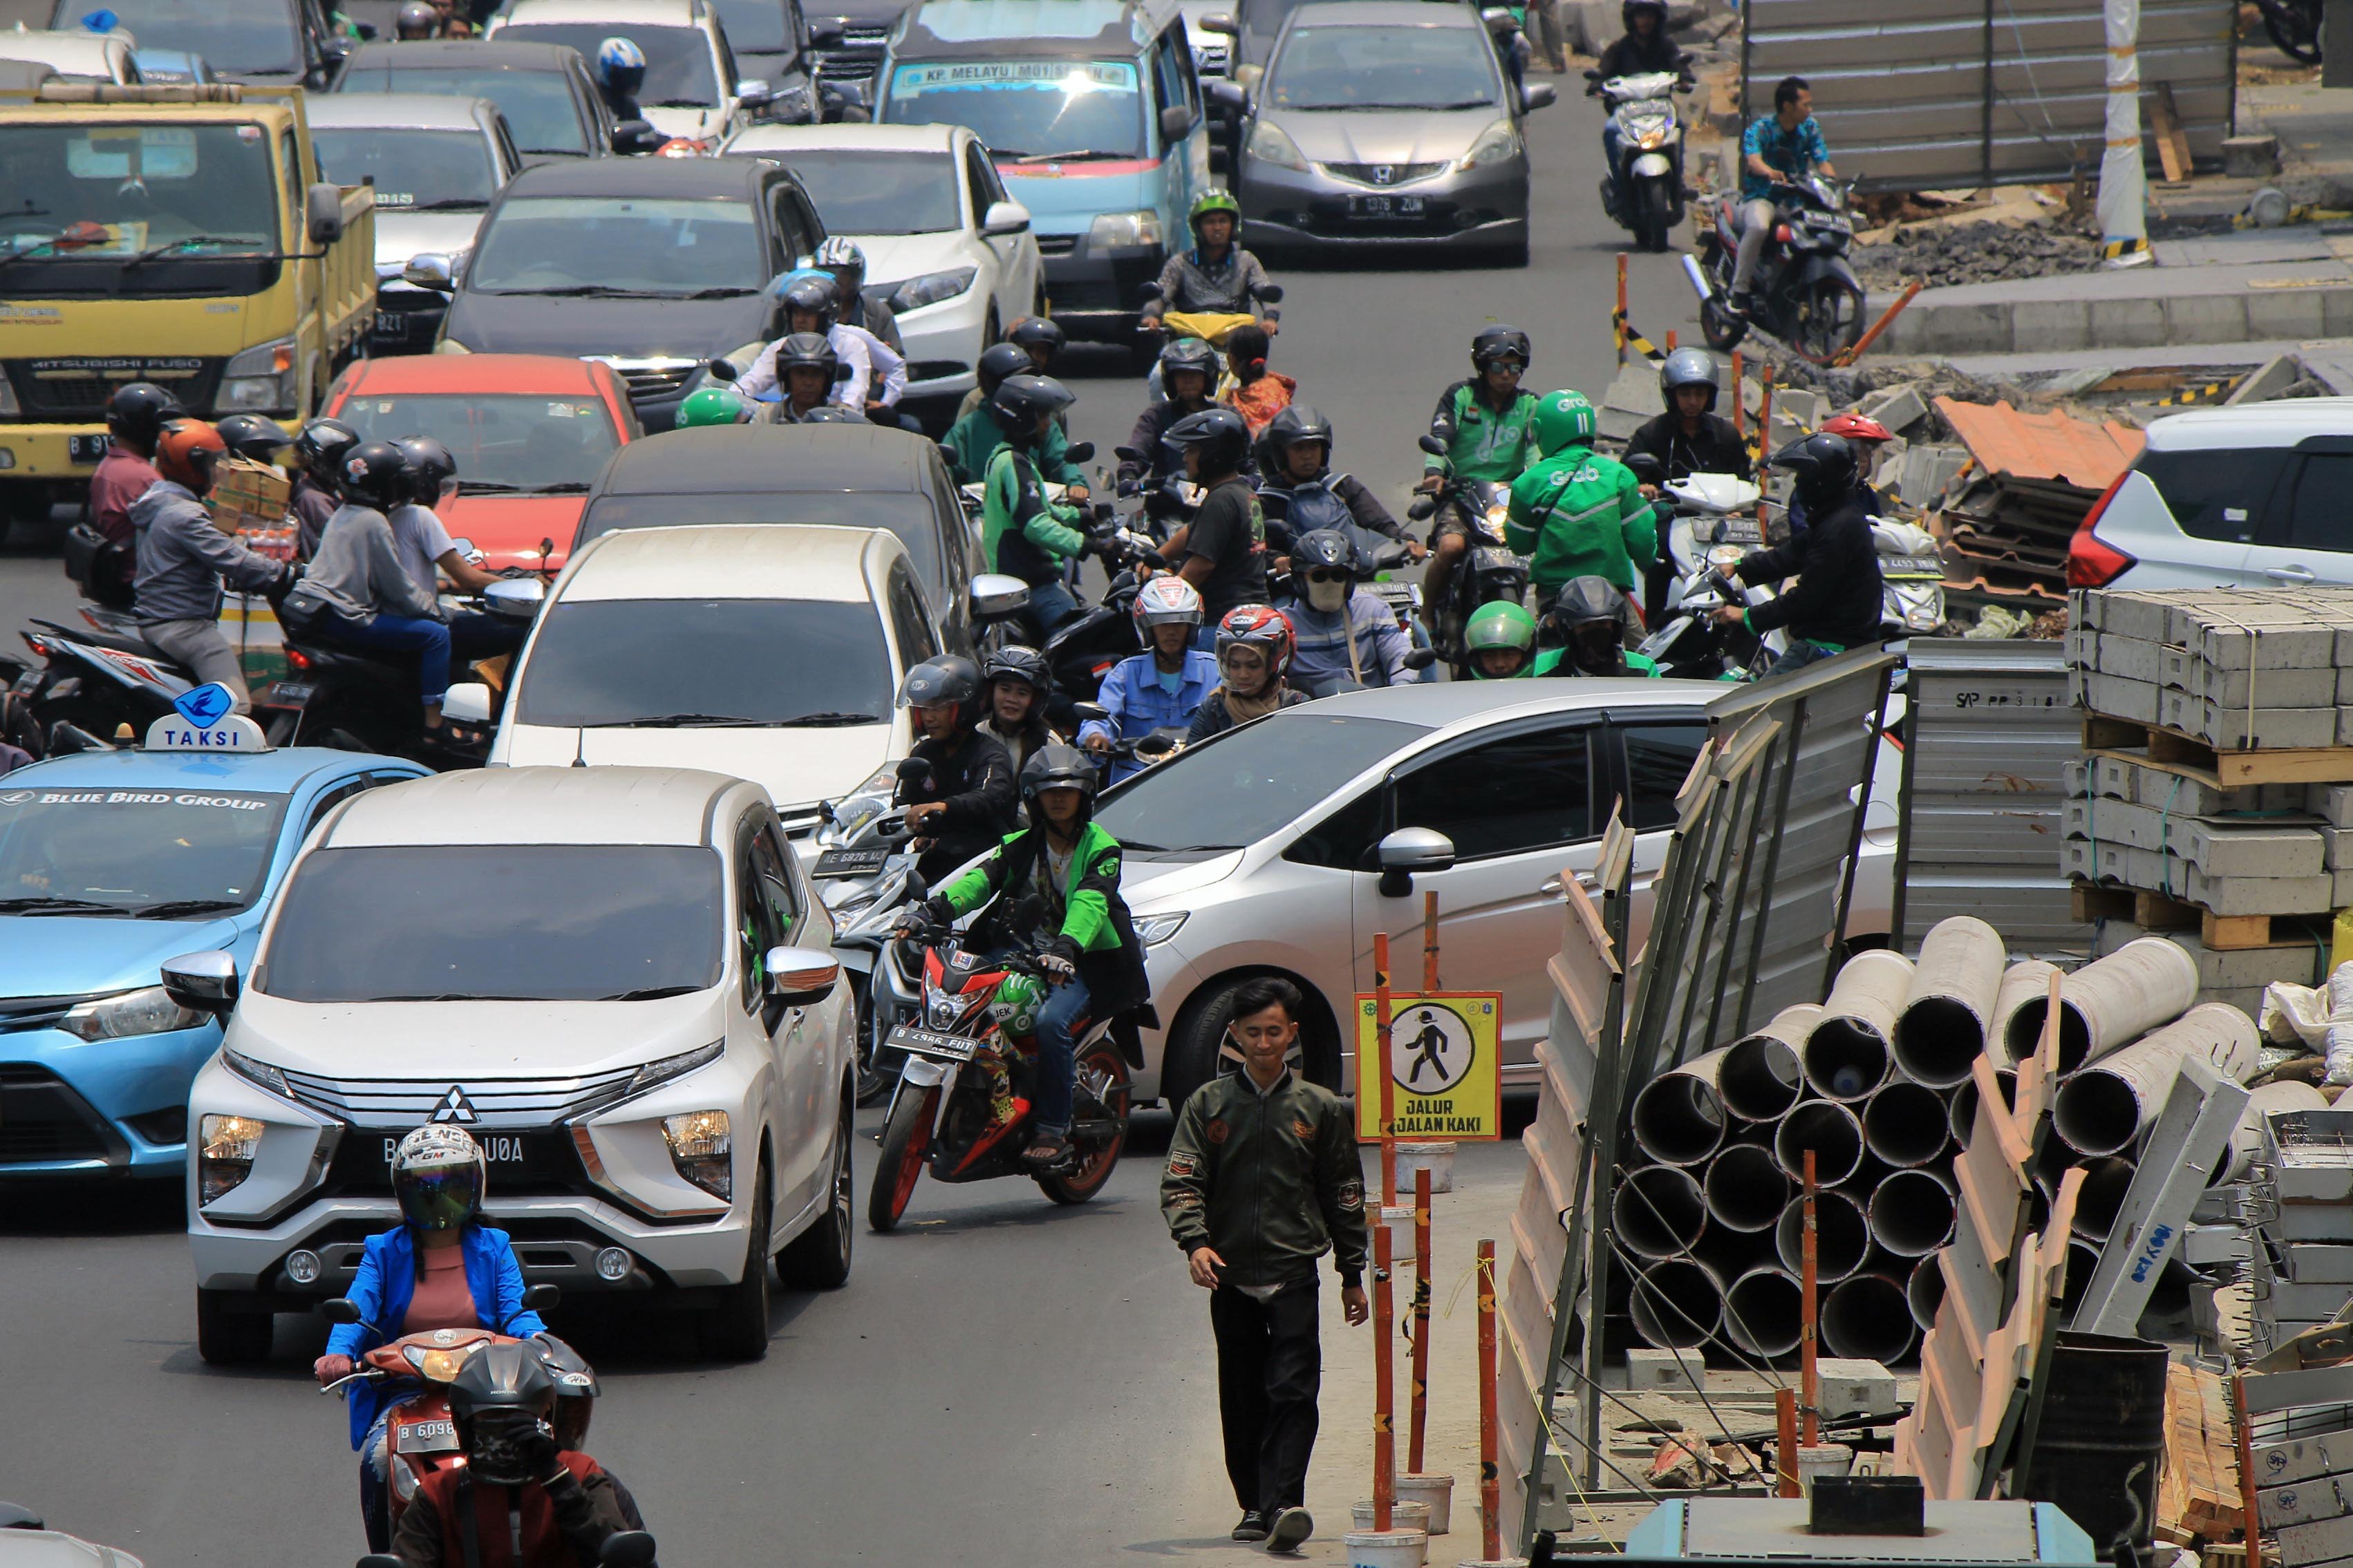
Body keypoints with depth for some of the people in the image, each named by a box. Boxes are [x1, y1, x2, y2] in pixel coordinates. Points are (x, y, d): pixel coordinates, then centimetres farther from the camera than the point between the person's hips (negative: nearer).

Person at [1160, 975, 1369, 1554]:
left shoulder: (1320, 1109, 6)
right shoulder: (1208, 1105, 6)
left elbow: (1345, 1196, 12)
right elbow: (1181, 1182, -1)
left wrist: (1352, 1275, 12)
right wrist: (1195, 1241, -19)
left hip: (1294, 1273, -1)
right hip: (1231, 1275, 1)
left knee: (1293, 1392, -14)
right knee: (1242, 1399, 7)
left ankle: (1282, 1505, -22)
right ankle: (1255, 1507, 17)